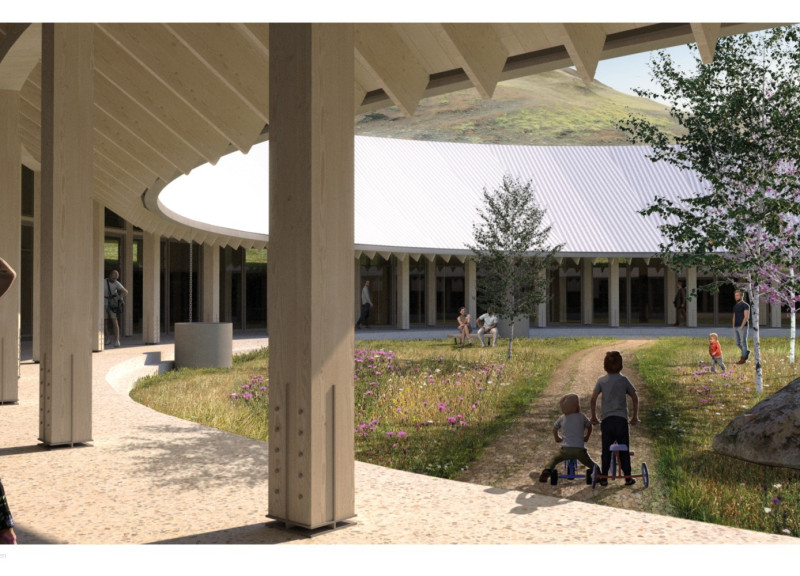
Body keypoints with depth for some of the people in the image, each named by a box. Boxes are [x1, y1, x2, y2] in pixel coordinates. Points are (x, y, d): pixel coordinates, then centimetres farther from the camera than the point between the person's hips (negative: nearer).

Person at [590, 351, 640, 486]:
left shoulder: (601, 380, 1)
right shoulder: (624, 380, 0)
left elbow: (593, 399, 1)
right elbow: (635, 398, 6)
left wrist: (594, 416, 12)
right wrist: (635, 416, 17)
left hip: (606, 419, 1)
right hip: (622, 419, -1)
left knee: (606, 450, 7)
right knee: (624, 450, 8)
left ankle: (604, 478, 9)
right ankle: (628, 478, 11)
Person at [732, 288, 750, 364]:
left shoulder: (745, 305, -8)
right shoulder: (735, 306, 16)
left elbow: (746, 317, -15)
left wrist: (742, 326, -20)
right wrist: (734, 327, 12)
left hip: (743, 327, -8)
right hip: (736, 327, 8)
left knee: (743, 342, -3)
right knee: (737, 342, 8)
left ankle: (743, 358, 1)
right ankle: (746, 352, 27)